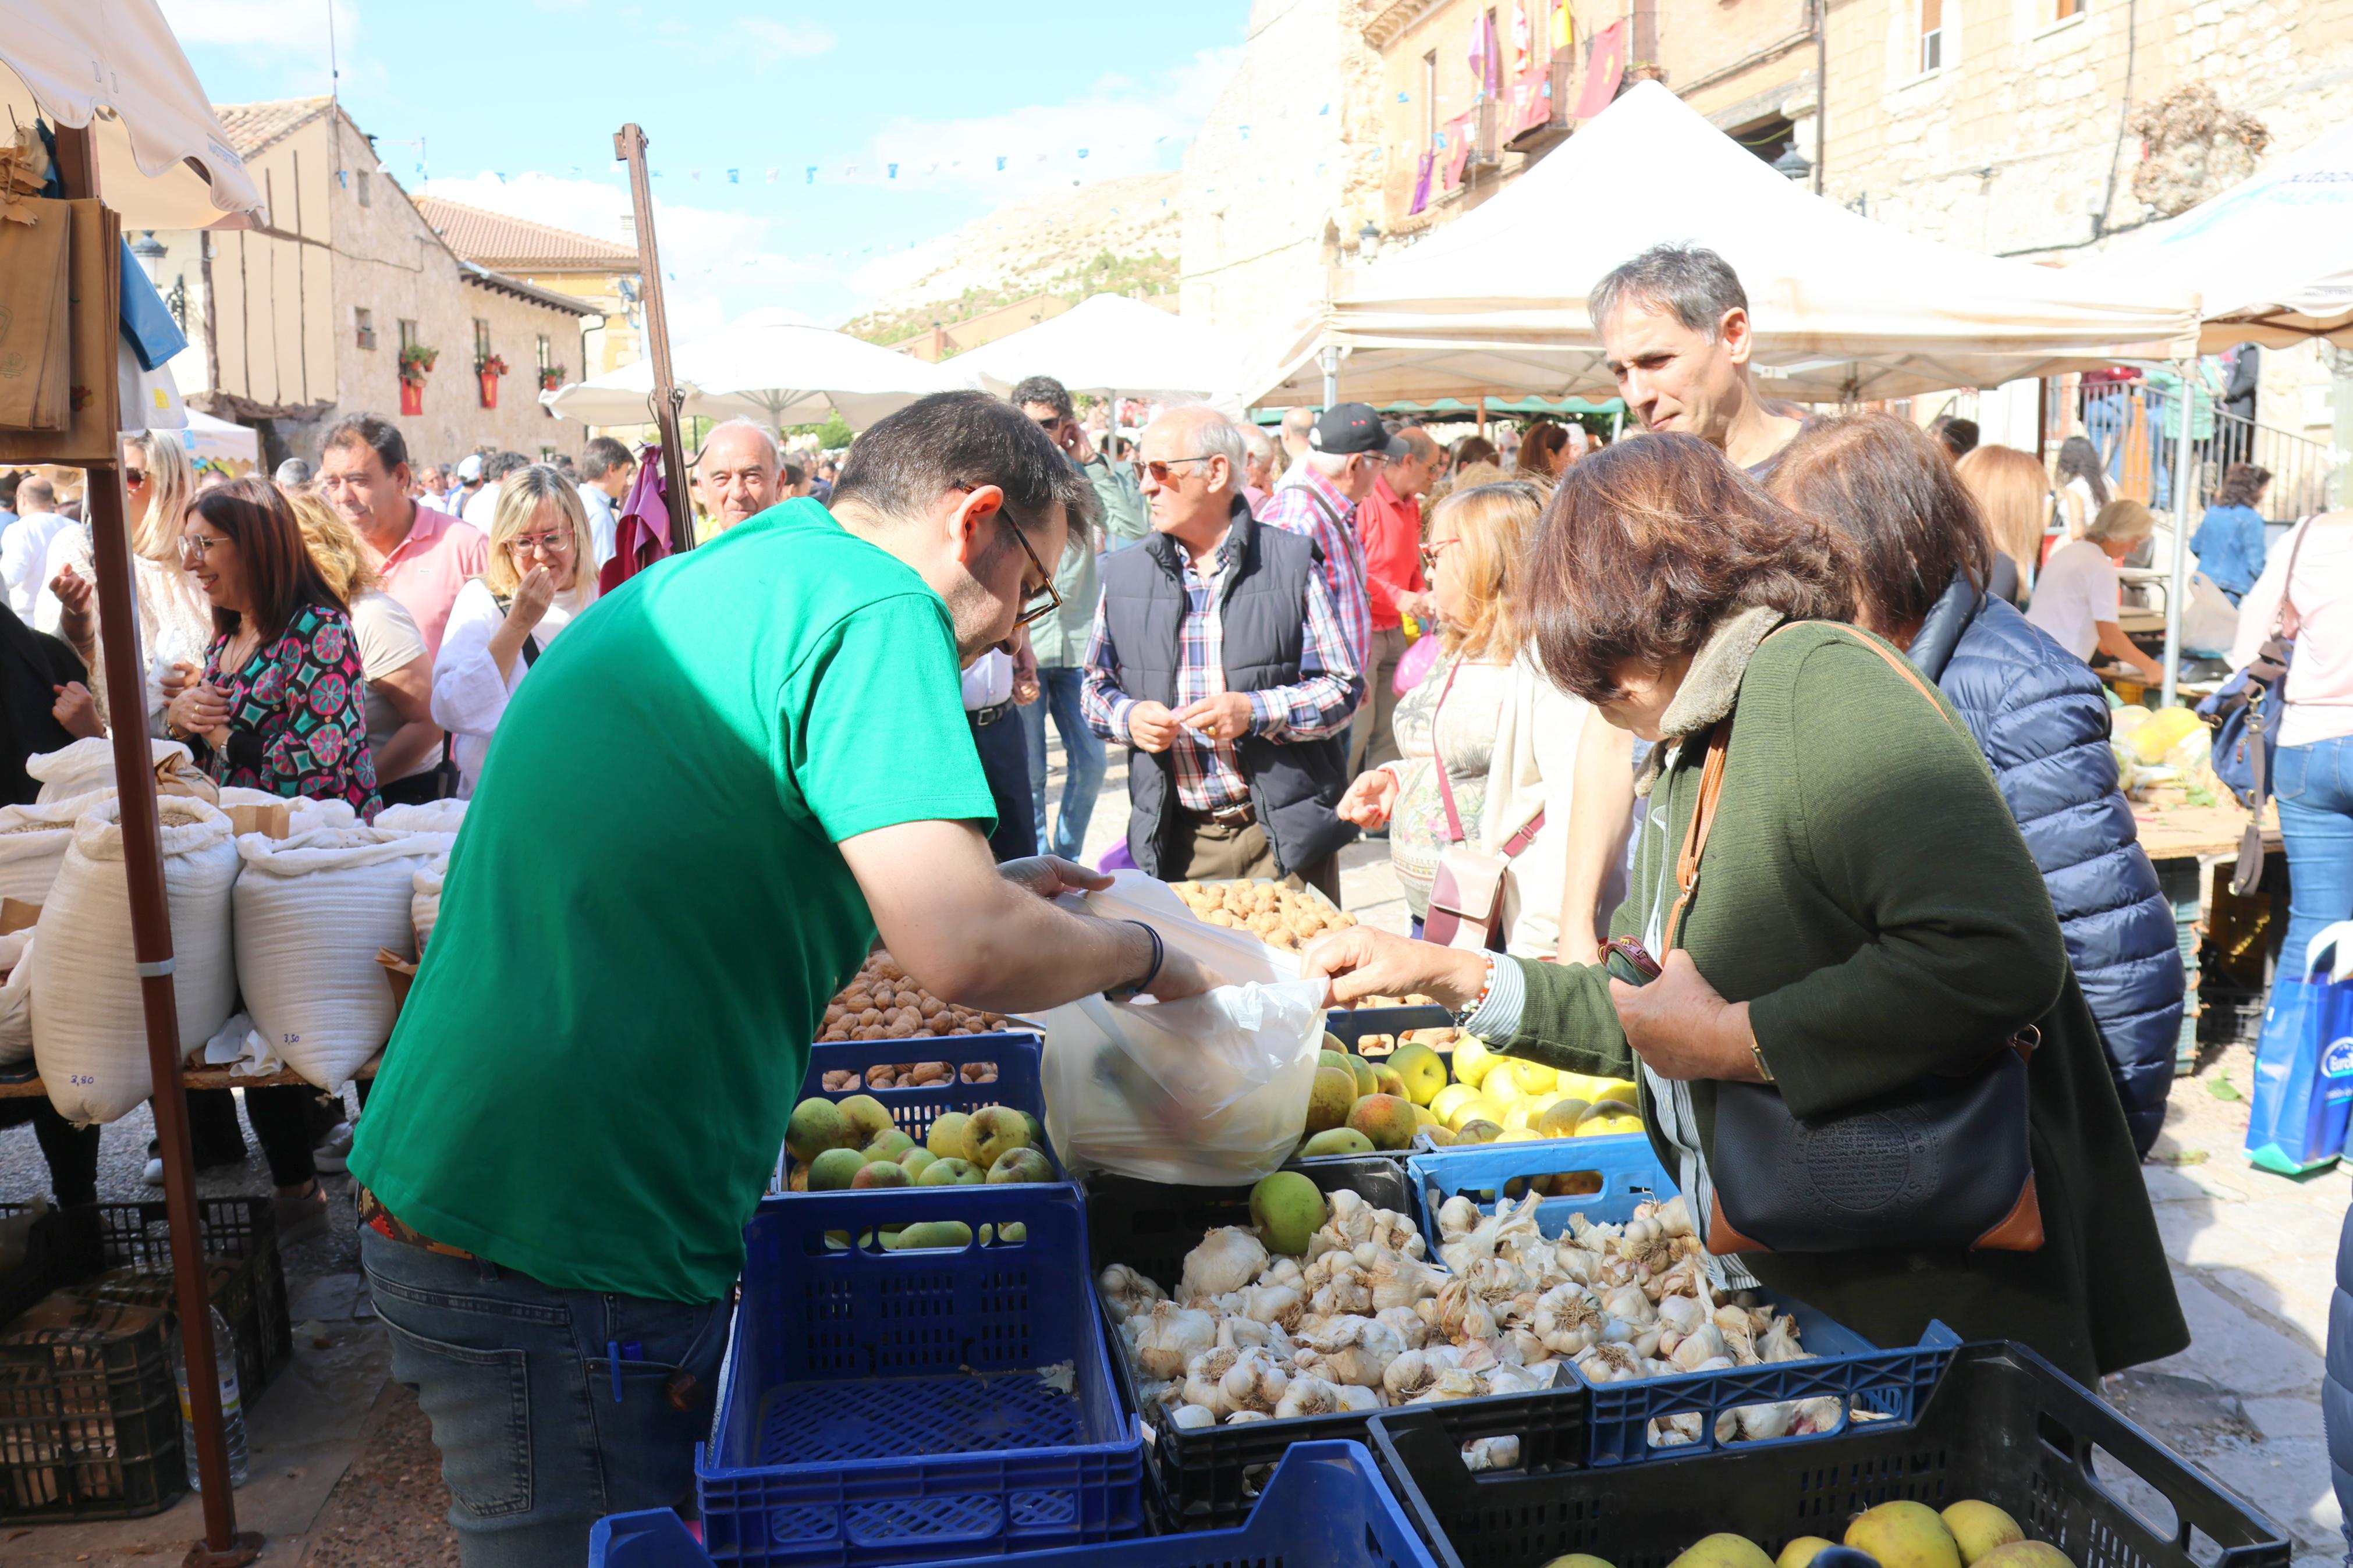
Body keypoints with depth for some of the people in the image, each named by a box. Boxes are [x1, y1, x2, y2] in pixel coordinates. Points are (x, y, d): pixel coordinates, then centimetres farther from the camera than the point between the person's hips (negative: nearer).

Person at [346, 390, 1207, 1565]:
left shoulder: (703, 581, 15)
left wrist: (984, 883, 23)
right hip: (563, 1248, -10)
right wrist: (1140, 956, -6)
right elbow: (964, 952, -26)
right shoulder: (874, 604, -15)